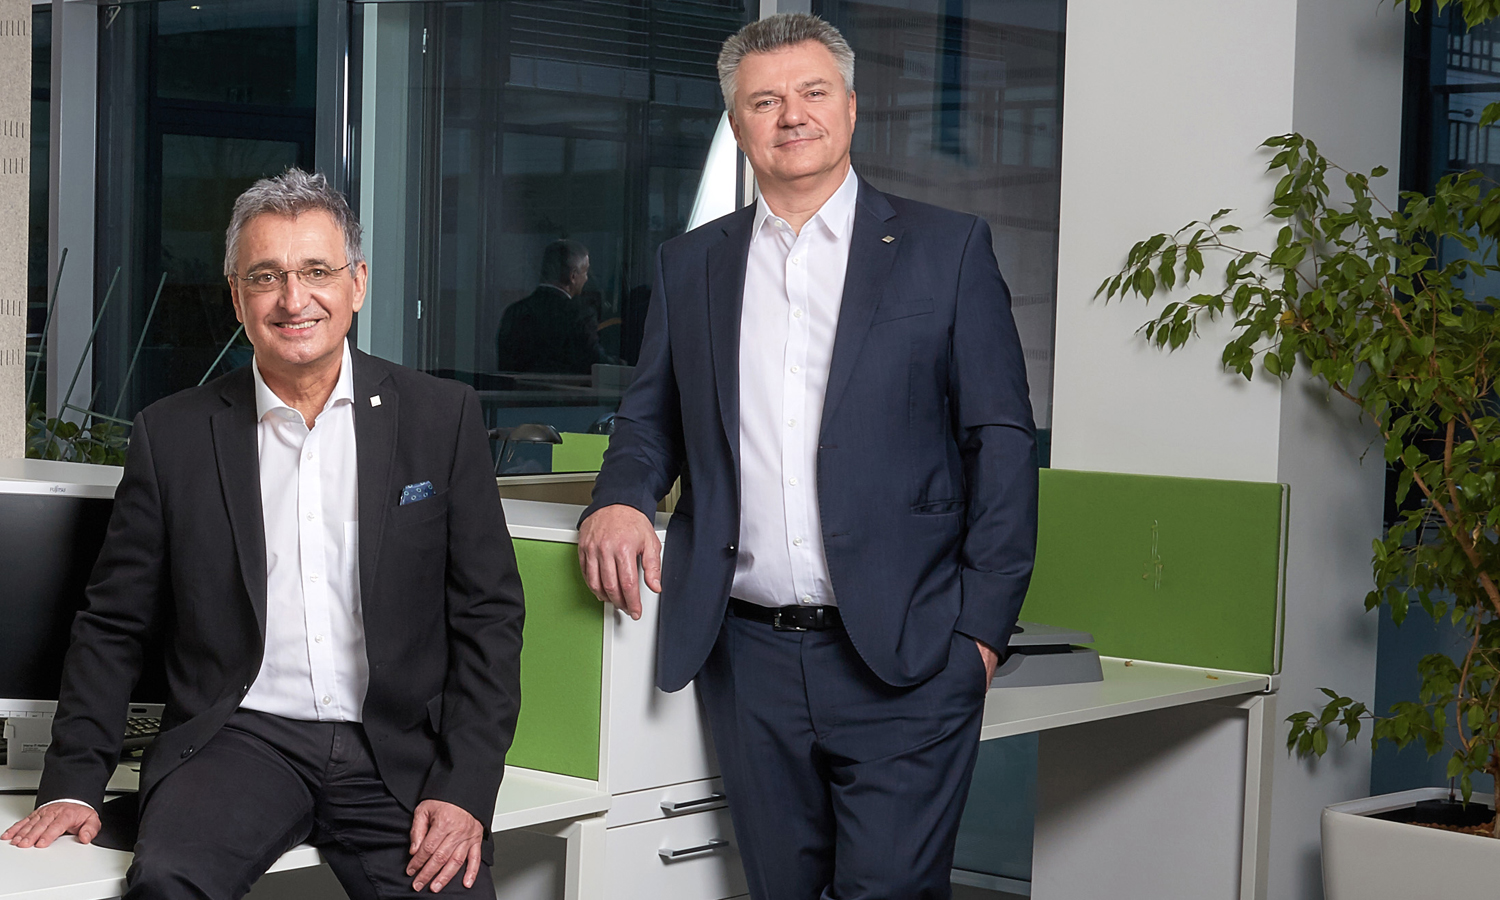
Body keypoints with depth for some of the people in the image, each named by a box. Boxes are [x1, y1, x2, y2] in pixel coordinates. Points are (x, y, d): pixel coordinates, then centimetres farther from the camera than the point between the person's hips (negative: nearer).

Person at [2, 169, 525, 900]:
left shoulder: (443, 418, 6)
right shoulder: (173, 434, 7)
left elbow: (488, 617, 4)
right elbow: (114, 626, 10)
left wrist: (464, 790, -6)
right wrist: (73, 783, -1)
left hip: (397, 755, 1)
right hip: (237, 738, -1)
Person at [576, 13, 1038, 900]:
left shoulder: (948, 249, 3)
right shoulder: (689, 264, 13)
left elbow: (1002, 442, 1)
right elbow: (653, 420, 20)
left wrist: (983, 626, -6)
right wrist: (622, 499, -3)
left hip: (903, 659, -3)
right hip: (750, 658, 3)